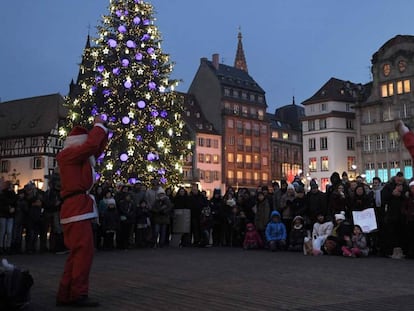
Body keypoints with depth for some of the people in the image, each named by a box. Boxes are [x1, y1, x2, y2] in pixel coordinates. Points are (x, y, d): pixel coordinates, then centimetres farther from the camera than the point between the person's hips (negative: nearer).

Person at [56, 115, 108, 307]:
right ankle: (78, 295, -7)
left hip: (79, 208, 10)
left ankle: (65, 295, 14)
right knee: (84, 251, -10)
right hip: (77, 208, -10)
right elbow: (91, 144, -17)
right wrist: (98, 125, -3)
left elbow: (97, 149, 31)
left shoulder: (79, 158, 21)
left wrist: (103, 129, 22)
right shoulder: (67, 154, -6)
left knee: (77, 253, 11)